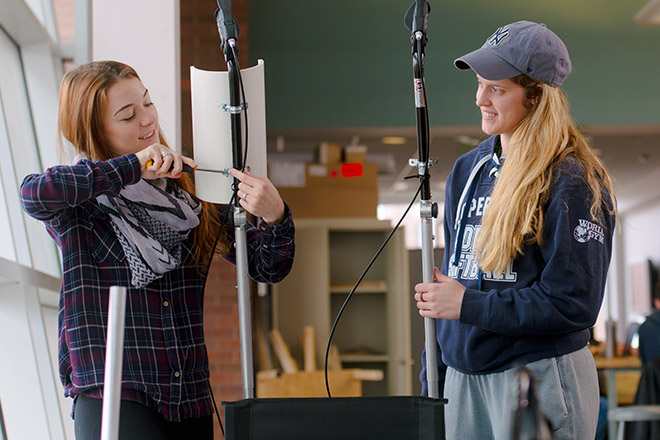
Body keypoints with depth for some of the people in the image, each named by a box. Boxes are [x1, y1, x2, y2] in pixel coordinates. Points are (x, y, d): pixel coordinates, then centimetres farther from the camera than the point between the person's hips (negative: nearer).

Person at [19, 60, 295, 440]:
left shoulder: (189, 188, 8)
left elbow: (268, 268, 5)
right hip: (109, 394, -4)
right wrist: (134, 166, -19)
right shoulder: (82, 202, -1)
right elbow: (34, 193, -26)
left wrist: (275, 217, -16)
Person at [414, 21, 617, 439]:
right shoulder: (468, 170, 10)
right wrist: (432, 377, 12)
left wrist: (468, 305, -13)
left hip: (540, 377, -6)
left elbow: (573, 304, -16)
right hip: (463, 375, 6)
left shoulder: (573, 182, -11)